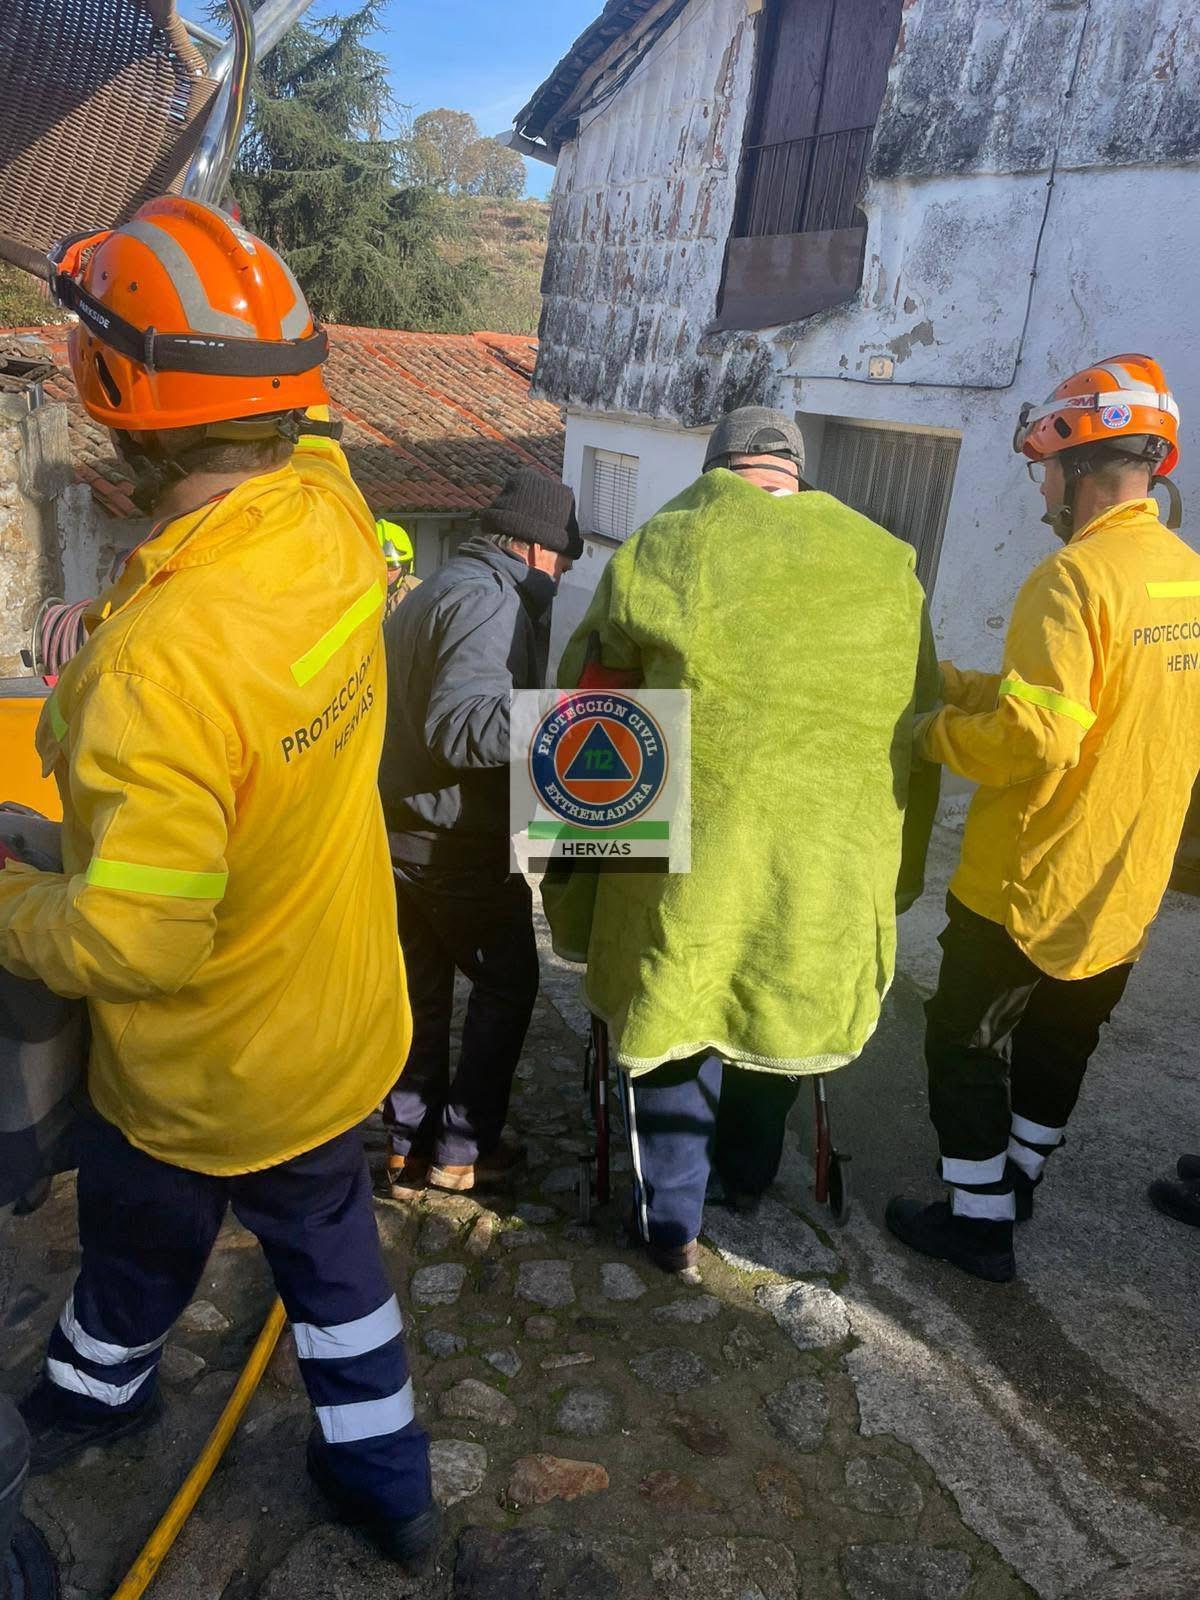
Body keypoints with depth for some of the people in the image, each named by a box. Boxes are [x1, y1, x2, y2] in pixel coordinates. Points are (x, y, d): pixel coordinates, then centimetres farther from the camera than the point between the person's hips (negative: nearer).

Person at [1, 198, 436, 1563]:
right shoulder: (335, 522, -17)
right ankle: (383, 1476, 48)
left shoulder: (165, 655, -38)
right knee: (332, 1250, 28)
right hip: (341, 1032, 5)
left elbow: (132, 943, -31)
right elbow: (296, 445, 10)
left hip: (198, 1077, -5)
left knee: (138, 1260, 28)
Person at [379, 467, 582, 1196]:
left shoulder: (436, 589, 14)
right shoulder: (492, 599, -18)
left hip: (400, 829, 9)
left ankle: (410, 1144, 25)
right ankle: (463, 1148, 16)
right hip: (460, 841, -9)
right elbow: (460, 724, -30)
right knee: (507, 984, 8)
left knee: (422, 989, 16)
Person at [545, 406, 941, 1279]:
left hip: (687, 864, -3)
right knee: (780, 1012, 24)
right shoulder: (888, 567, 4)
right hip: (830, 874, 3)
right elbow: (921, 736, 10)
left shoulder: (658, 552, -4)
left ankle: (673, 1221, 30)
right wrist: (897, 869, 22)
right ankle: (748, 1177, 48)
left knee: (674, 1021, 17)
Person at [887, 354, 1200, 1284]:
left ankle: (979, 1222, 23)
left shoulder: (1075, 577, -23)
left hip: (1031, 885, -8)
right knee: (1061, 1043, 24)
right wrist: (963, 685, 9)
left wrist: (932, 730, -12)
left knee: (966, 1045, 11)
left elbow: (1034, 741, -29)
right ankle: (1018, 1176, 44)